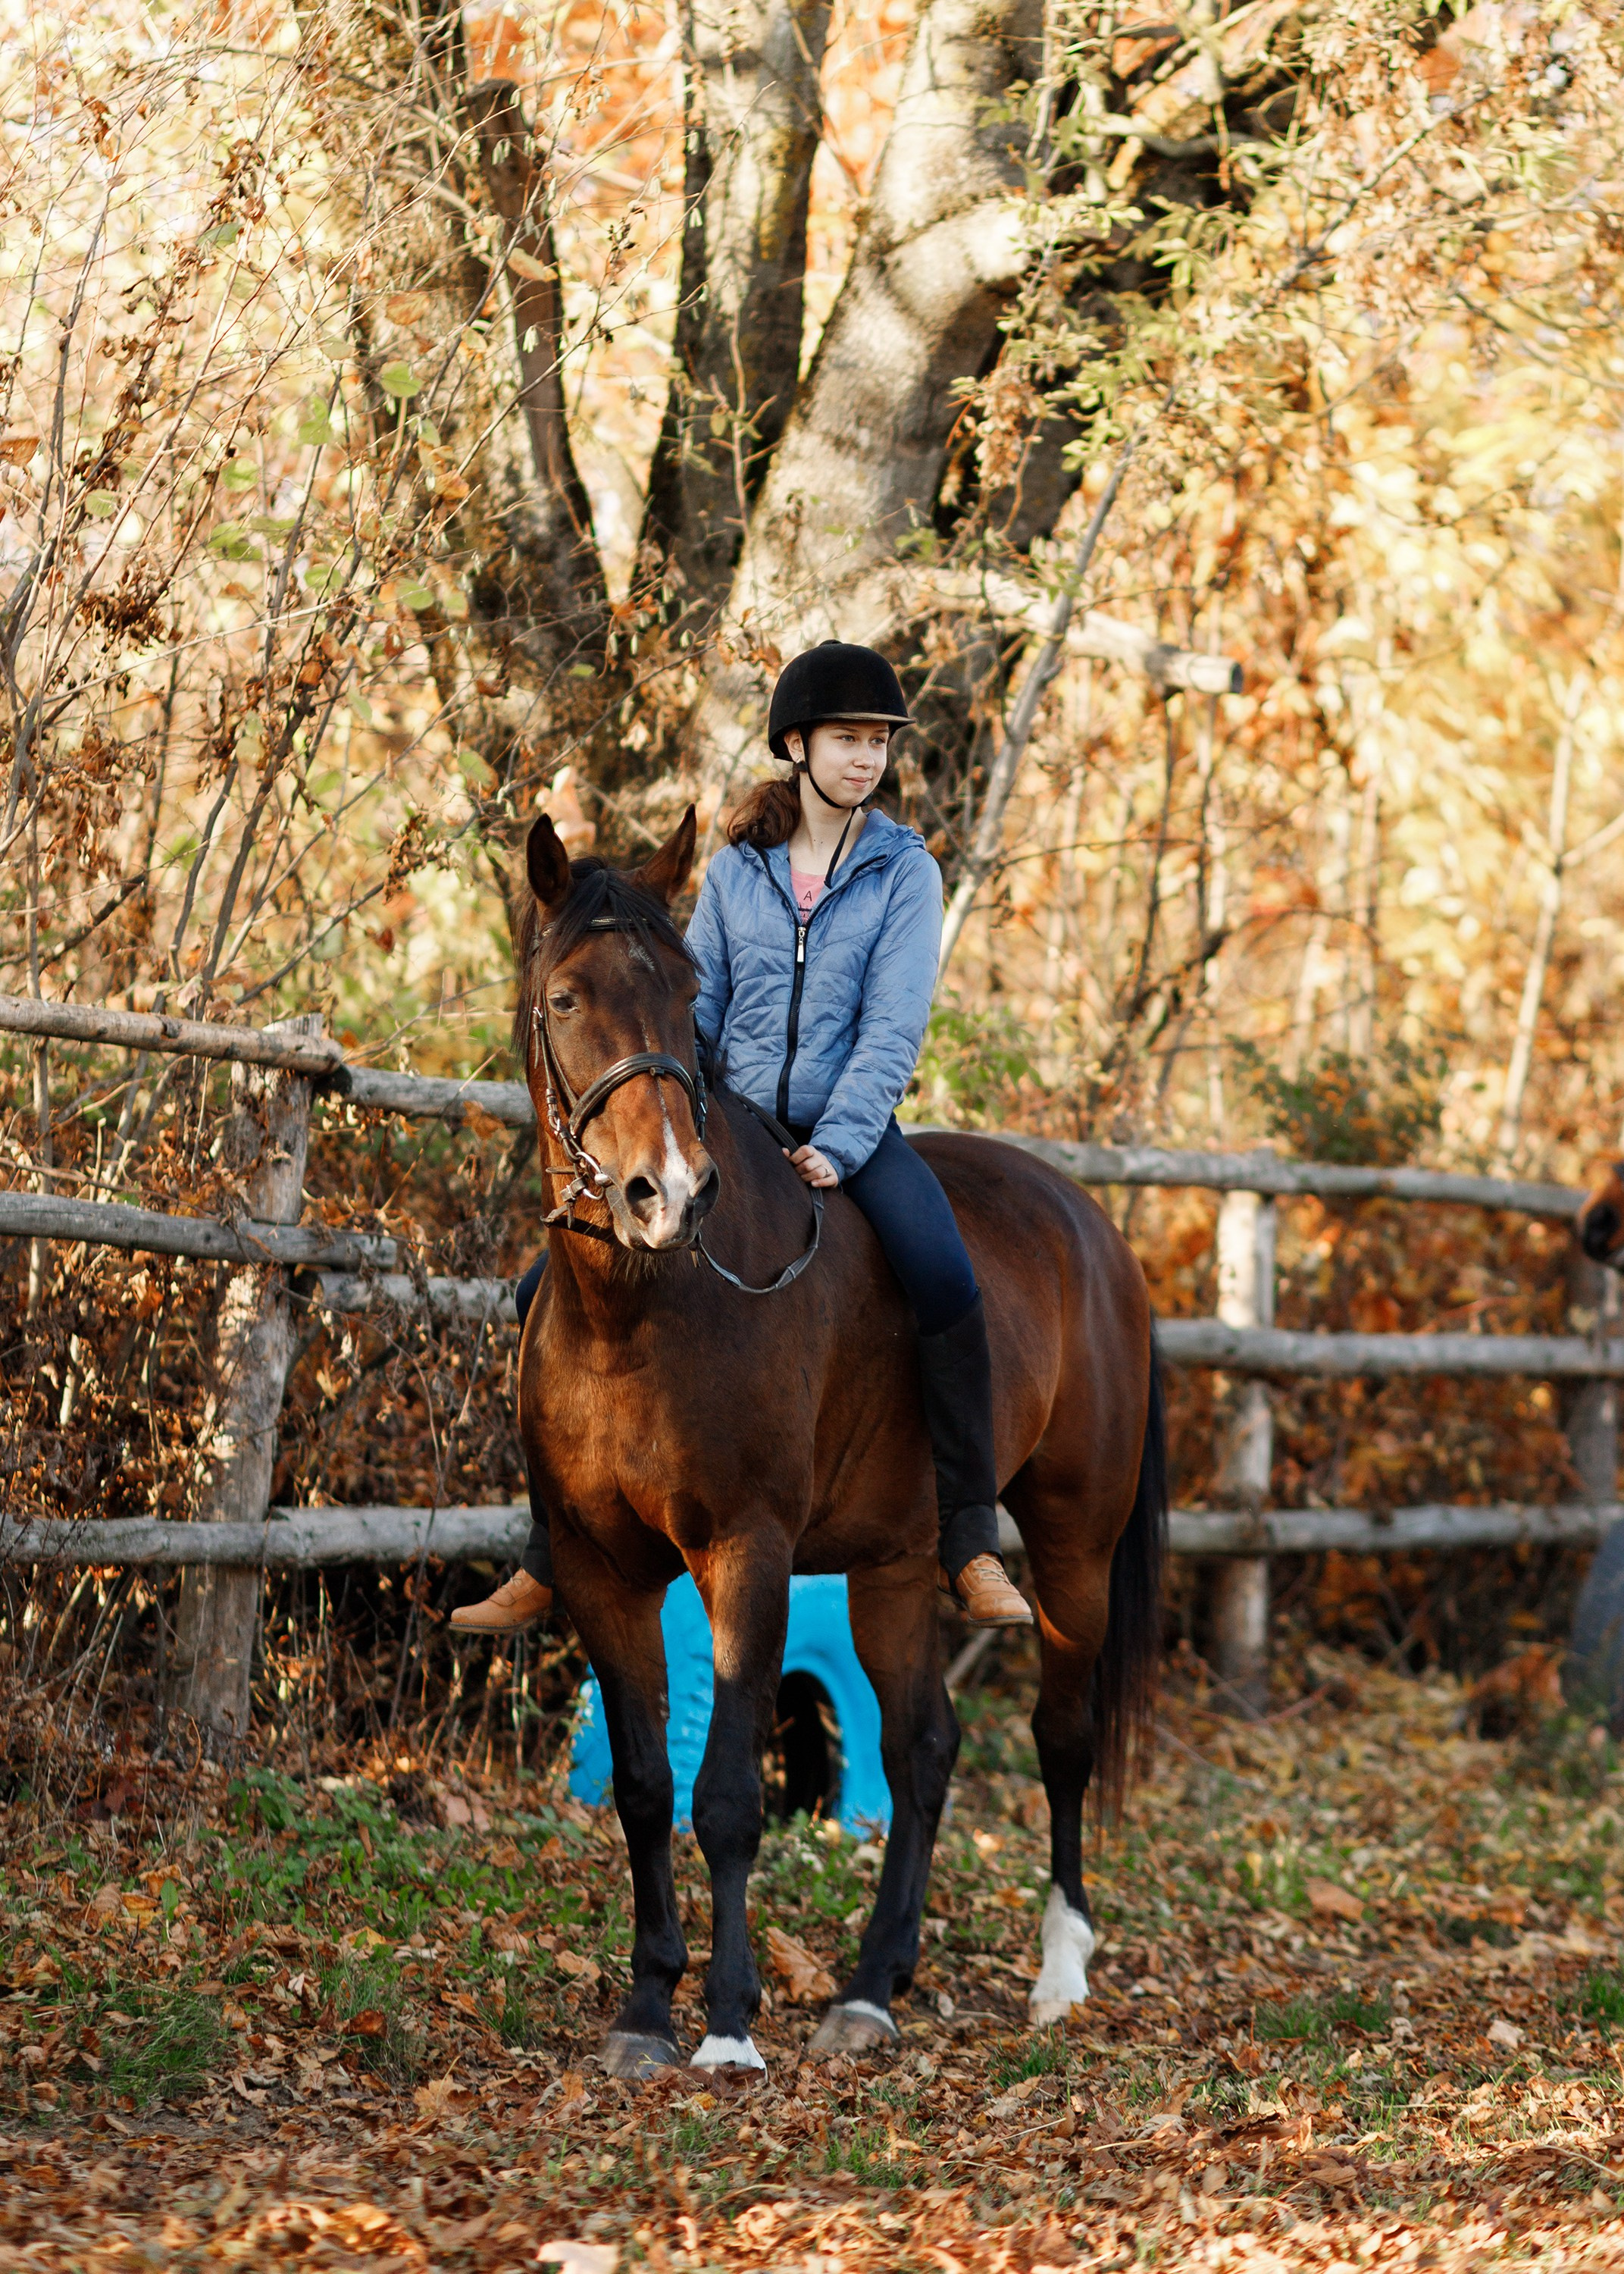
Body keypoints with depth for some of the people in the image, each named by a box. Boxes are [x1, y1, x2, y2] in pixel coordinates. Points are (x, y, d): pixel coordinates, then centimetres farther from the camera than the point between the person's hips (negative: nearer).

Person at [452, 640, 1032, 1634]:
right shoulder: (735, 870, 8)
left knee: (947, 1282, -33)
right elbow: (693, 1011, 10)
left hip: (851, 1132, -3)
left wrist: (837, 1148, -19)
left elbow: (893, 1026, -8)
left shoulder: (904, 870, 0)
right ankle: (552, 1559, 5)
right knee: (553, 1292, -6)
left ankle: (971, 1547, -25)